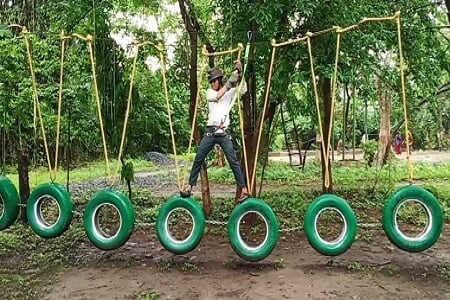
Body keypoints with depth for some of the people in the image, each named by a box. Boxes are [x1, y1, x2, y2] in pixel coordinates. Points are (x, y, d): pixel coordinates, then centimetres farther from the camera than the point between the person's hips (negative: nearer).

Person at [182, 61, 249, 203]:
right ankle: (190, 186, 9)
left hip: (224, 132, -2)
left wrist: (240, 72, -13)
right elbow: (218, 95, -11)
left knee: (233, 160, -5)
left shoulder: (230, 92, 8)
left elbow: (243, 89, -5)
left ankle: (244, 189, -3)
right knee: (198, 159, 1)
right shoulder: (209, 92, 10)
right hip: (210, 131, 2)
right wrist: (230, 81, -18)